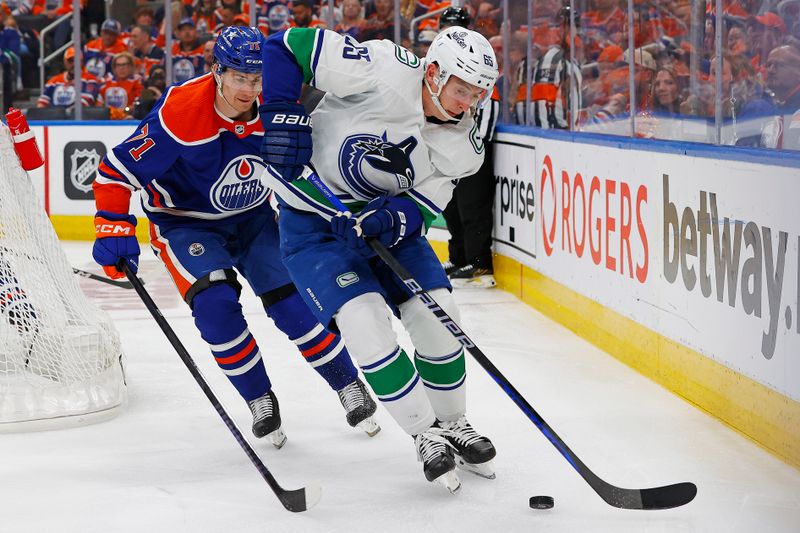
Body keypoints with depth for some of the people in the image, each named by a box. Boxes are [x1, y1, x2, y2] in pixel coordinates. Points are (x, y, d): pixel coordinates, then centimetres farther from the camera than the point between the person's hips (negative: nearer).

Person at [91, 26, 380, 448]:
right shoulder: (180, 113, -29)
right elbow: (117, 170, -22)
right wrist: (114, 230, -28)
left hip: (253, 218, 3)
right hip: (185, 222, -3)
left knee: (294, 302, -8)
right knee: (216, 305, -24)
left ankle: (351, 389, 13)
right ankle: (260, 401, -3)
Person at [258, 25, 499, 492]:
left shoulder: (463, 146, -10)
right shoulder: (384, 71, -27)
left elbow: (423, 206, -12)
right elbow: (288, 46, -23)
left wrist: (391, 218, -33)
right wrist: (282, 114, -31)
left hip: (388, 214, 5)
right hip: (314, 212, -5)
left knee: (436, 314, -2)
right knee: (365, 321, -20)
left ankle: (453, 422, 23)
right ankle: (427, 434, -3)